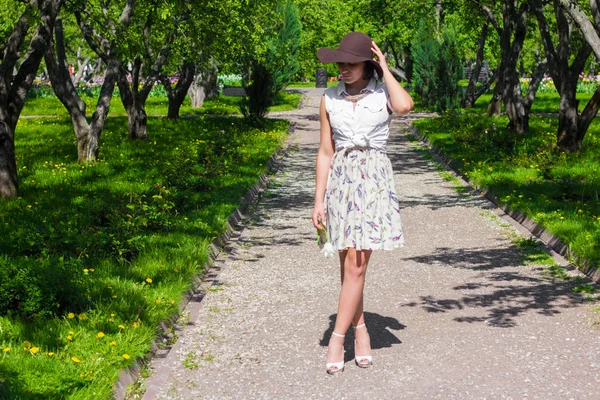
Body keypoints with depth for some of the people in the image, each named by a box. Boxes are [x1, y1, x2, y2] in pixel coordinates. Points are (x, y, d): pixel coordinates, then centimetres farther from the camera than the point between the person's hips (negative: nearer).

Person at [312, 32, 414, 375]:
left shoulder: (384, 94, 1)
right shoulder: (330, 99, 7)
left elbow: (405, 106, -24)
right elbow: (326, 152, 8)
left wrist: (385, 69, -9)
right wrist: (319, 201, 4)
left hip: (375, 180, -3)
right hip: (341, 180, 3)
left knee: (356, 266, -9)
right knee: (349, 265, 8)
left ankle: (337, 338, -2)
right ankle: (361, 330, 22)